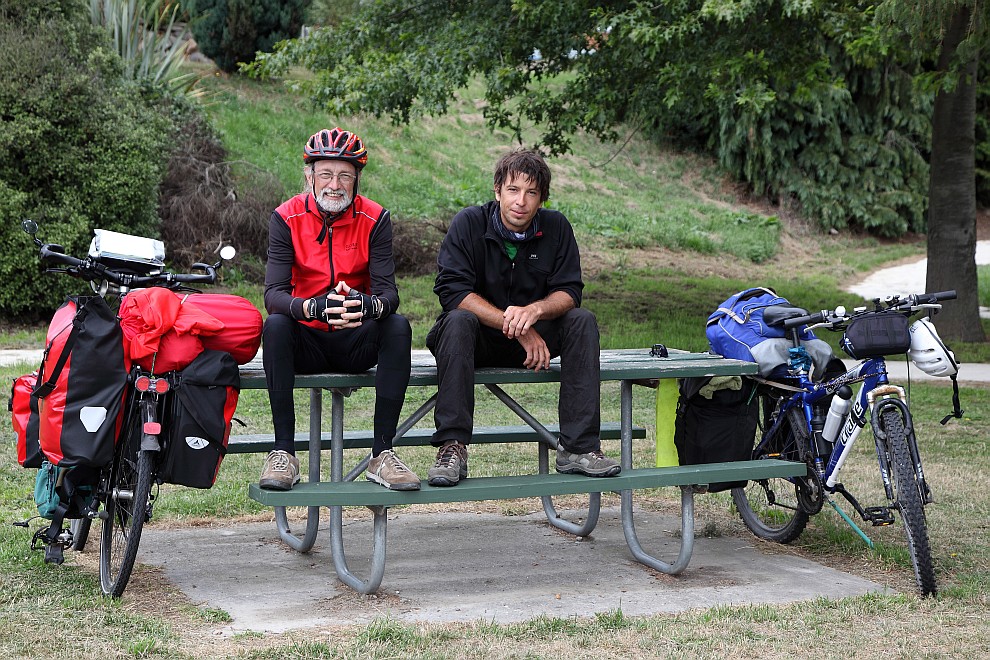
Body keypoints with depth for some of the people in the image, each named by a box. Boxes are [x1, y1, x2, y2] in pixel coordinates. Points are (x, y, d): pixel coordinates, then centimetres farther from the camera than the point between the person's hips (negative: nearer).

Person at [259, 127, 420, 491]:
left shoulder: (375, 219, -4)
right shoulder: (287, 218, -6)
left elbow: (388, 291, -13)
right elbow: (274, 293, -17)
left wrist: (369, 305, -39)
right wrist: (313, 308, -40)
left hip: (356, 342, 1)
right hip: (307, 342, -1)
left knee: (398, 326, -29)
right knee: (275, 325, -32)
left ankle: (382, 454, -28)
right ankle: (283, 453, -29)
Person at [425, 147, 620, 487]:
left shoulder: (556, 227, -2)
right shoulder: (468, 223, -11)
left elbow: (569, 292, -7)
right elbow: (452, 291, -21)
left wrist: (534, 310, -32)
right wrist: (517, 327, -28)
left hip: (535, 337, 3)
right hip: (477, 339, -3)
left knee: (582, 321, -21)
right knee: (458, 321, -35)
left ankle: (578, 447, -26)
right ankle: (452, 447, -38)